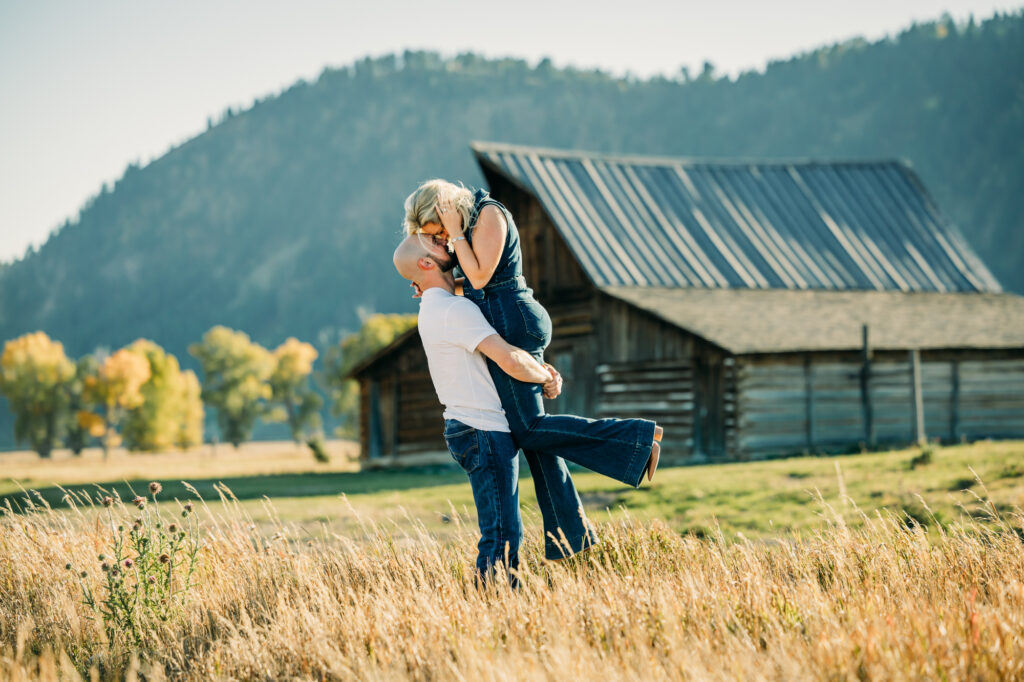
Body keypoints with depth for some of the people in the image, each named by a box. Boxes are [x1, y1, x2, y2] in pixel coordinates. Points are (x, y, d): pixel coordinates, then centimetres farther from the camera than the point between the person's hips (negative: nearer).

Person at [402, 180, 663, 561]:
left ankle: (639, 436, -14)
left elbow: (481, 276, -18)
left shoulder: (489, 214, -11)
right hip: (507, 325, 10)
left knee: (529, 429, -12)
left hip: (513, 324, -10)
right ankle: (569, 534, 8)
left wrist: (456, 233, -13)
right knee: (533, 431, 7)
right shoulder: (469, 221, 17)